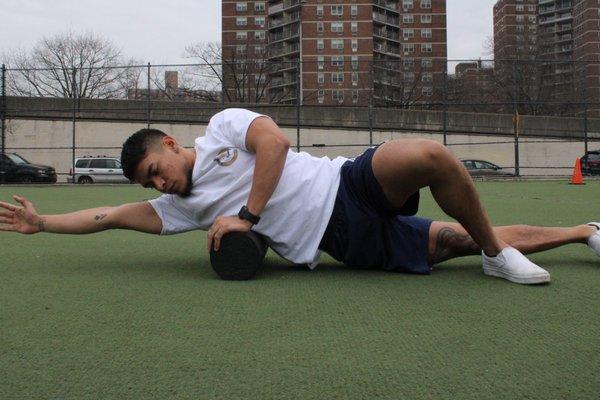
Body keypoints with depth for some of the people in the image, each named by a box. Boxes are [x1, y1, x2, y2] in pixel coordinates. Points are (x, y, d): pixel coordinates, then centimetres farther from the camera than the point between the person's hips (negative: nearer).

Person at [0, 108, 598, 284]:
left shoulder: (223, 126, 3)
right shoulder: (179, 206, 14)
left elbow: (275, 142, -12)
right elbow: (111, 216, 15)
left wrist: (248, 215, -13)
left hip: (351, 189, -2)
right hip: (347, 244, 3)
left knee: (429, 155, -32)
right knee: (465, 242, -1)